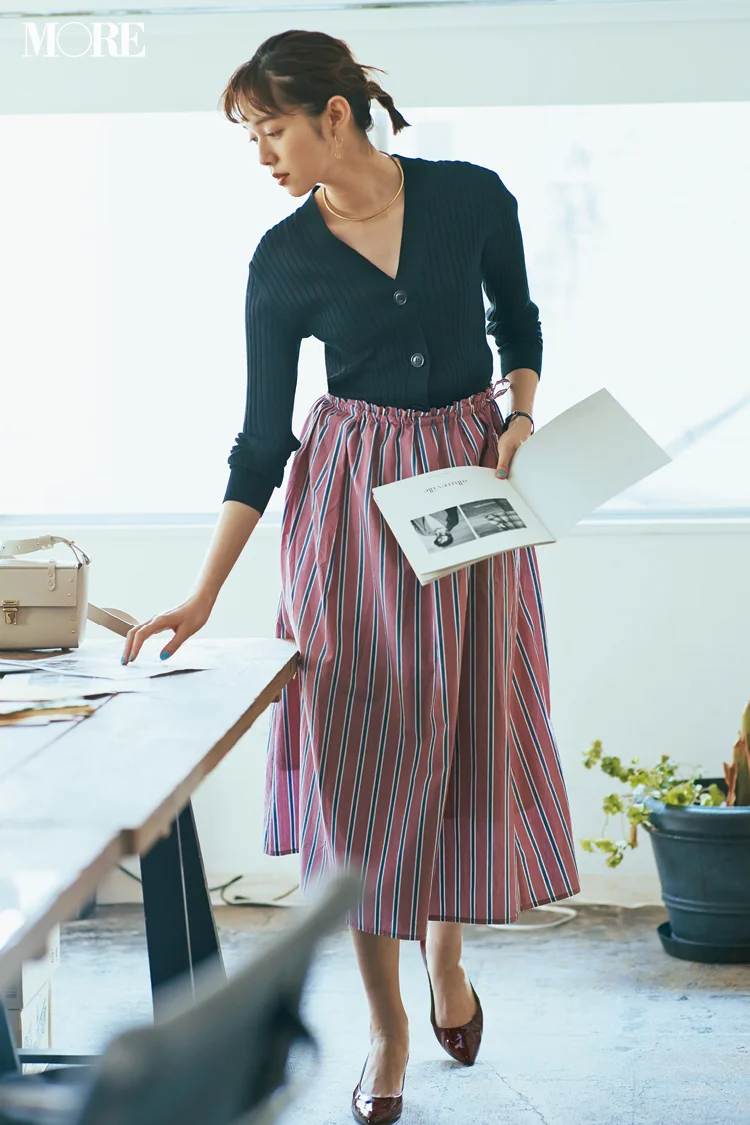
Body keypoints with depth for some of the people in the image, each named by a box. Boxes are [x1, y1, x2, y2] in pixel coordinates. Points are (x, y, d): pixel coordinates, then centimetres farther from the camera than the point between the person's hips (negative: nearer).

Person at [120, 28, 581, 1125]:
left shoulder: (475, 197, -7)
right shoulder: (283, 260, -7)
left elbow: (519, 320, 10)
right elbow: (263, 437, -4)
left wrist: (521, 418, -8)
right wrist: (203, 595, -7)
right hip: (351, 501, 0)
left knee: (471, 731, 4)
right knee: (366, 747, 0)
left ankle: (448, 950, 32)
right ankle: (387, 1026, 12)